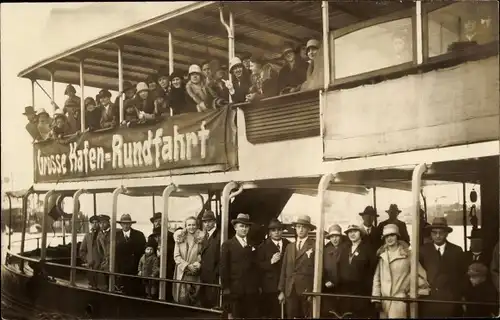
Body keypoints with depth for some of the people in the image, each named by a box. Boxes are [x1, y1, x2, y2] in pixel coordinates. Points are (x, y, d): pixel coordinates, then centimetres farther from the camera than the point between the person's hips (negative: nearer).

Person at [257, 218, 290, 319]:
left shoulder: (289, 245, 10)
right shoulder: (263, 246, 1)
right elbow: (258, 266, -5)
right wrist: (271, 261, -18)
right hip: (270, 287, -3)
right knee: (271, 314, -3)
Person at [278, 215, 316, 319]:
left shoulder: (315, 246, -2)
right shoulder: (289, 247, 14)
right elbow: (284, 269, 13)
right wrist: (281, 291, 9)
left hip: (307, 290, -4)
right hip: (290, 291, 4)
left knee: (307, 316, -2)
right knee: (291, 316, 3)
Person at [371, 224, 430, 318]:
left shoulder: (407, 254, -2)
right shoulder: (382, 255, 8)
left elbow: (420, 273, 4)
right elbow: (377, 278, 6)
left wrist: (423, 291, 5)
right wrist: (376, 298, 1)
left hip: (399, 300, -4)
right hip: (383, 300, 4)